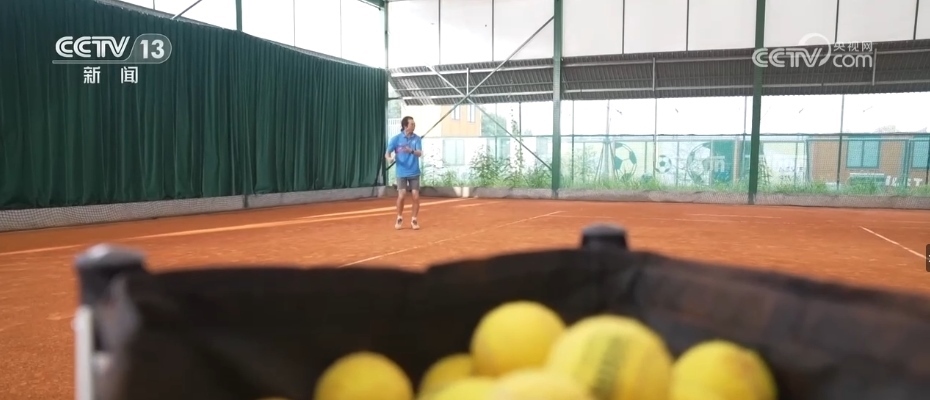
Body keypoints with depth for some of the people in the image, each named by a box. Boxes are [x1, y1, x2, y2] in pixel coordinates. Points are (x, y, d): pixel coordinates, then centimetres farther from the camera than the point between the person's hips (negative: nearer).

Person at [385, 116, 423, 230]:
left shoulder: (417, 138, 0)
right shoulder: (396, 139, -4)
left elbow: (420, 153, -11)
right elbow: (387, 153, 0)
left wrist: (411, 151, -32)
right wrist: (389, 158, -23)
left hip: (414, 173, 2)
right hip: (402, 172, -2)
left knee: (416, 196, -2)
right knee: (402, 195, -9)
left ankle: (414, 220, 14)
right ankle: (399, 218, 13)